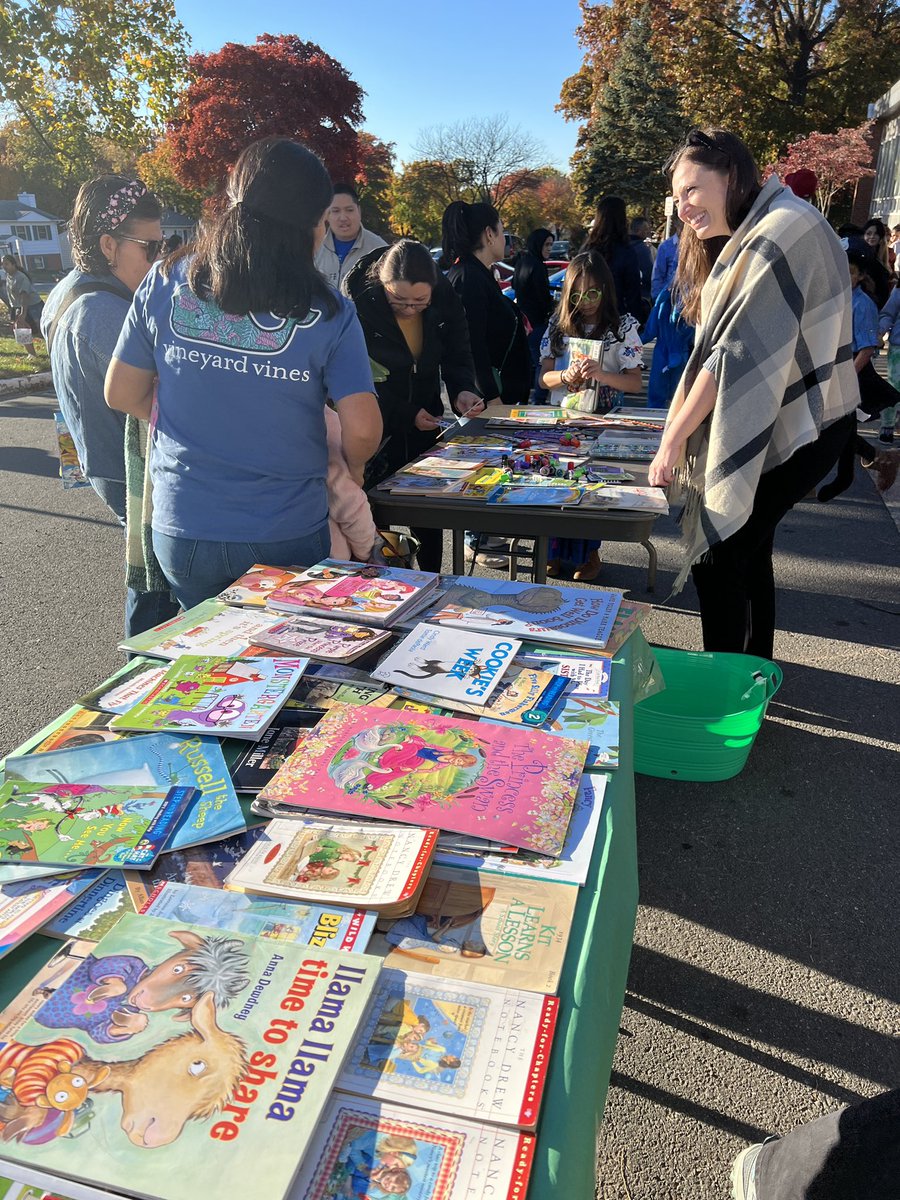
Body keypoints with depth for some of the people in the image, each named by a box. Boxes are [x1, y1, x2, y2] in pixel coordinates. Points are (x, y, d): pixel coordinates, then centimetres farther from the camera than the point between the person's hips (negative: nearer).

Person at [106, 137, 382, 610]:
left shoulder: (166, 283, -4)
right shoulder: (327, 313, -12)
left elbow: (122, 394, 3)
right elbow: (362, 429, -16)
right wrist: (352, 467, 6)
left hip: (180, 533, 3)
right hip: (286, 537, -2)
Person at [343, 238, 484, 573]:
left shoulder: (446, 299, -7)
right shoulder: (359, 304, -18)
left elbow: (457, 356, 3)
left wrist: (463, 390, -19)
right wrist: (407, 415, -17)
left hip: (425, 423, 4)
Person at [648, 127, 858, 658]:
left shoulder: (783, 228, -18)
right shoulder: (745, 239, 15)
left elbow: (738, 351, -22)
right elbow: (717, 345, 10)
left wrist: (675, 435, -17)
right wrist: (679, 430, 3)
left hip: (789, 432, -9)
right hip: (764, 429, 9)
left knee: (715, 559, -4)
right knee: (747, 551, 15)